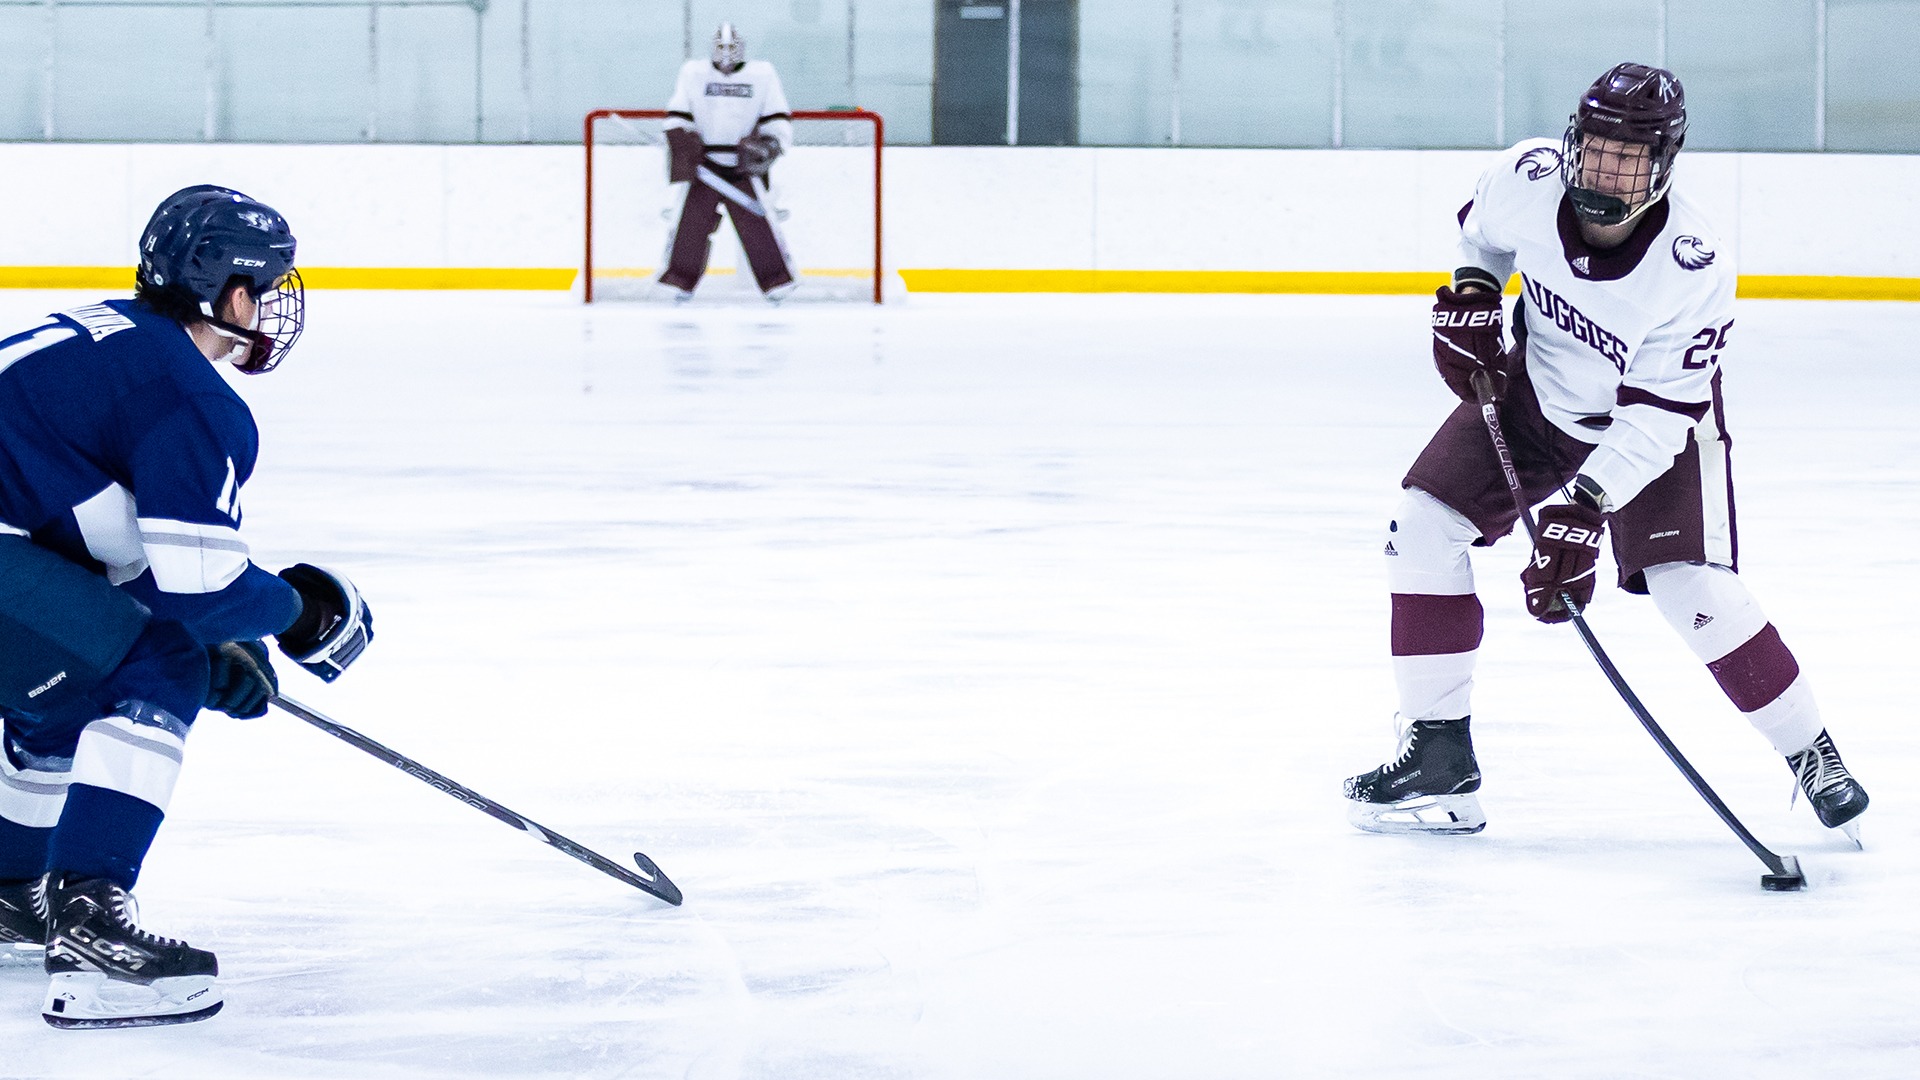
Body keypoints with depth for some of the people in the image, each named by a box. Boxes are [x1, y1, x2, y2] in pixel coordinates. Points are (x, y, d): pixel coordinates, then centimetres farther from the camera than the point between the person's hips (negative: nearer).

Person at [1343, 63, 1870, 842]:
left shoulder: (1691, 268, -35)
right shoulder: (1529, 180, -24)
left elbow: (1653, 420, -33)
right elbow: (1483, 228, 4)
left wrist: (1583, 509, -41)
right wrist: (1471, 294, -12)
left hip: (1658, 418, -4)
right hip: (1538, 392, 5)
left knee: (1690, 586, -19)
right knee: (1422, 526, -7)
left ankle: (1813, 757, 1)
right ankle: (1440, 759, 1)